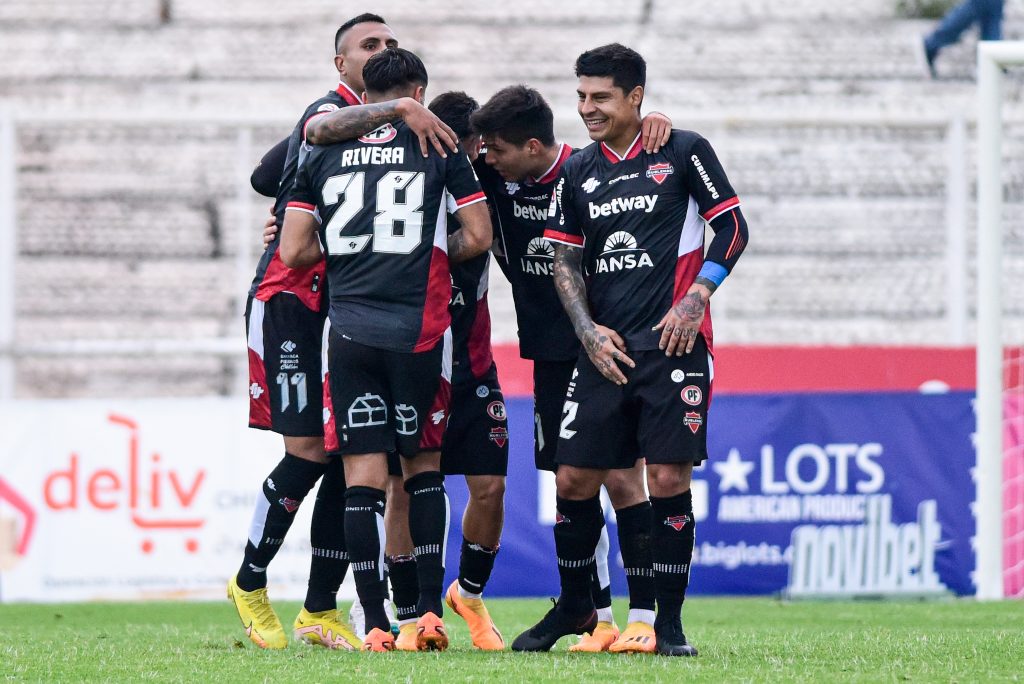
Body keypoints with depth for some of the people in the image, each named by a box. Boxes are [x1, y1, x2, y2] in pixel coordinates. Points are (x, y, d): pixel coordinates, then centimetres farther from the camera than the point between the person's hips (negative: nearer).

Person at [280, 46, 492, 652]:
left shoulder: (325, 152, 7)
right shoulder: (438, 146, 2)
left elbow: (295, 250, 4)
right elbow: (479, 237, 2)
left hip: (350, 329, 1)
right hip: (419, 328, -1)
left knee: (363, 476, 1)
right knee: (425, 466, 12)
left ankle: (376, 624, -3)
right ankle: (429, 612, 4)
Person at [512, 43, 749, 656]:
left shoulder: (684, 152, 0)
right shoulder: (577, 173, 11)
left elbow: (732, 227, 0)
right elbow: (565, 260, 14)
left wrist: (696, 296, -10)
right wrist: (587, 329, 1)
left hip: (673, 340, -4)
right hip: (605, 348, 4)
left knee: (669, 478, -9)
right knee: (574, 478, 1)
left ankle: (669, 621, 2)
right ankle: (574, 608, 20)